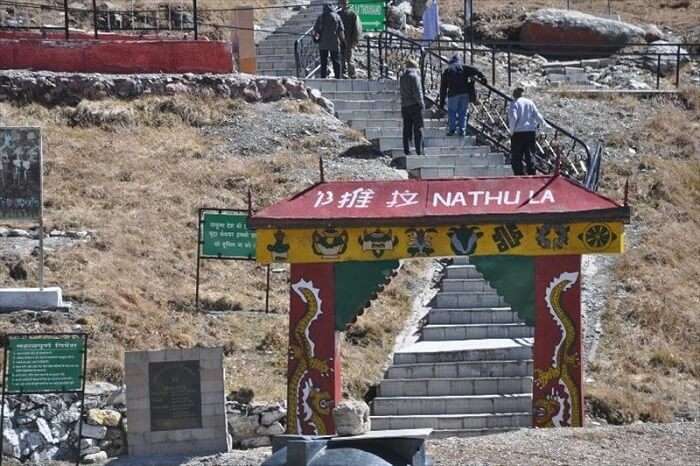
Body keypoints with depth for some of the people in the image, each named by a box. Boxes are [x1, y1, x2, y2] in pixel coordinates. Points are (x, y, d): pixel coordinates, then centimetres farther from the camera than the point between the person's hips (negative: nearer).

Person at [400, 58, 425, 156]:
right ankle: (419, 151, -7)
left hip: (404, 106, 6)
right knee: (418, 129, -3)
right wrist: (421, 104, -8)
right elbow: (417, 91, -15)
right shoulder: (414, 76, -9)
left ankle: (407, 150, 8)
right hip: (414, 105, -6)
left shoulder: (402, 77, 12)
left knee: (407, 129, 9)